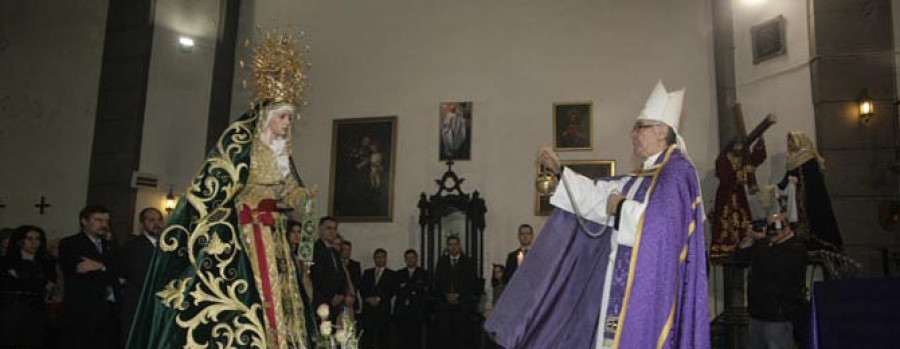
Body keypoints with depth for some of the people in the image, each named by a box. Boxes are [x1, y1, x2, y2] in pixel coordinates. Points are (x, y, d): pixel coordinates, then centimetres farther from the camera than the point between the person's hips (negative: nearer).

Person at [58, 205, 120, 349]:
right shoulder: (69, 244, 2)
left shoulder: (110, 247, 20)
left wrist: (101, 267, -11)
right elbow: (77, 271, -11)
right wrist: (107, 273, -7)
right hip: (81, 312, -4)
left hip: (109, 311, 5)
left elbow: (118, 273, 7)